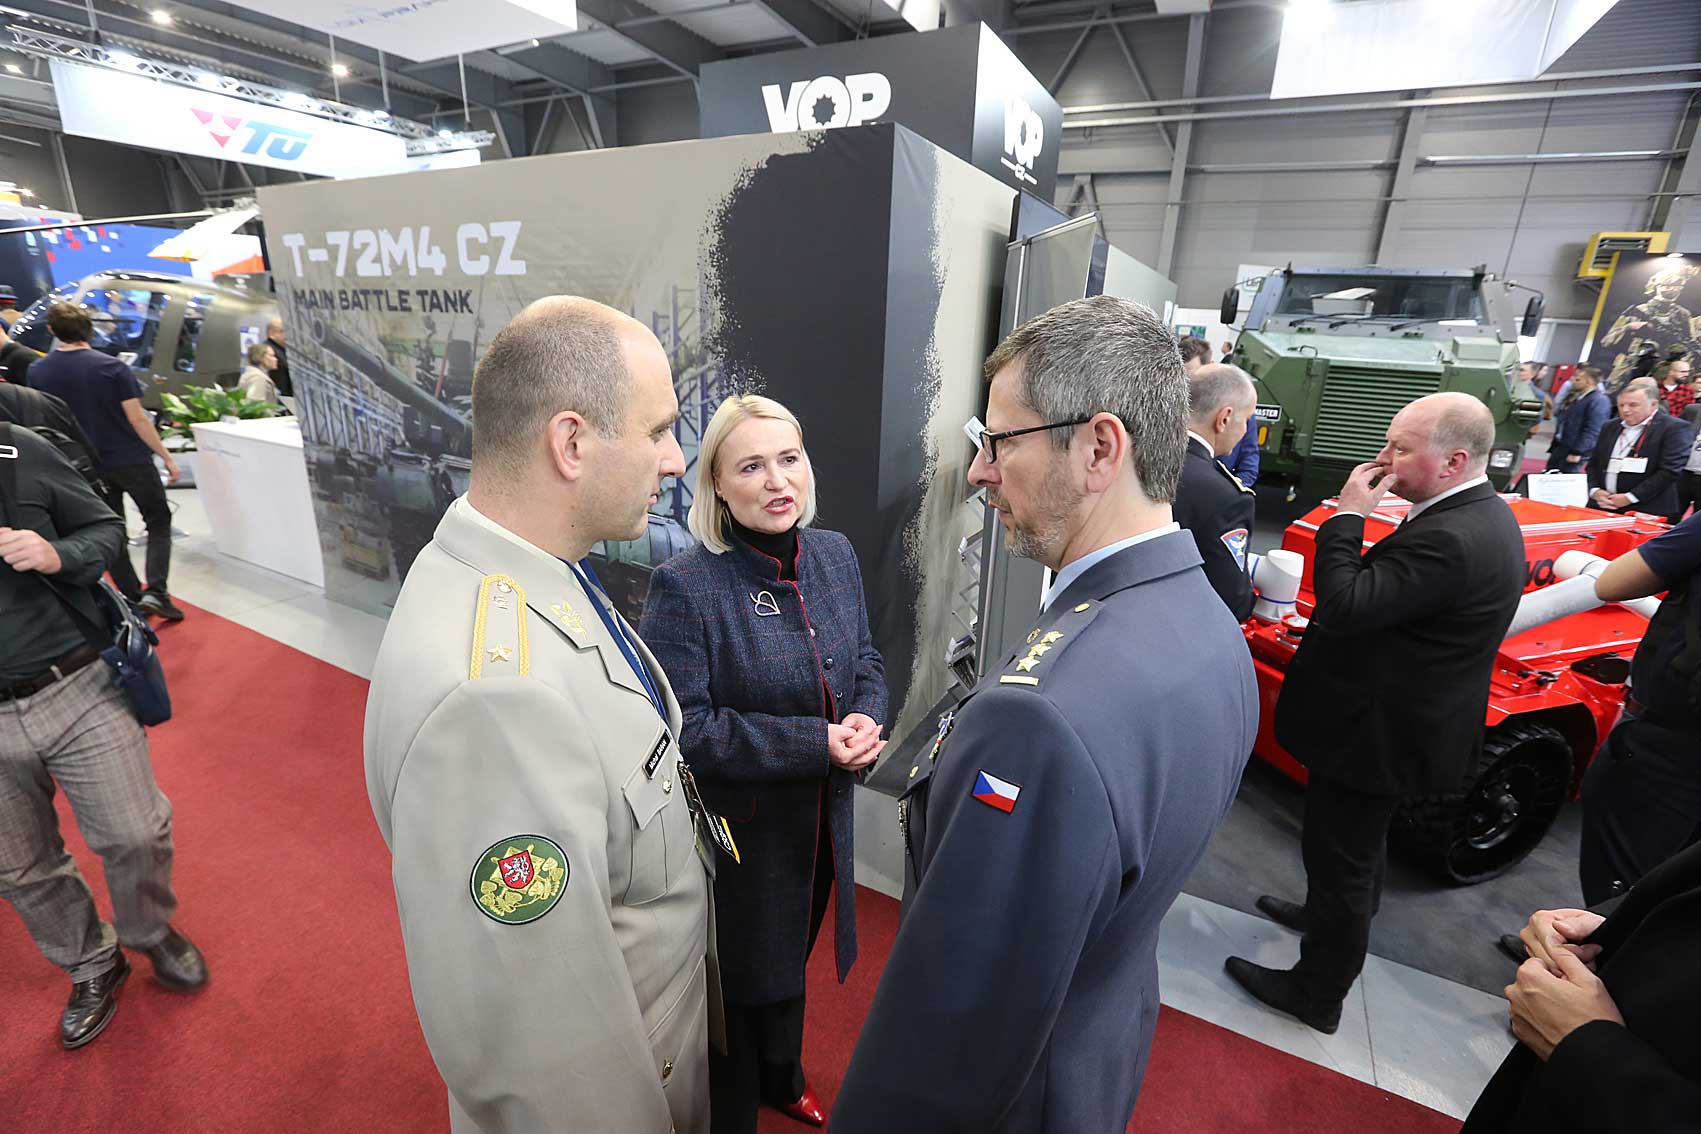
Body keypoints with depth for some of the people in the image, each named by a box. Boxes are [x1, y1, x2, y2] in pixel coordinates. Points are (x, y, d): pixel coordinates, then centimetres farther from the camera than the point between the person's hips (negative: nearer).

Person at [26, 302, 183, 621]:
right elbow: (137, 418, -13)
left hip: (88, 466, 4)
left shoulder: (37, 373, 1)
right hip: (131, 461, -3)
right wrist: (167, 457, -7)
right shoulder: (111, 367, -11)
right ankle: (156, 592, -9)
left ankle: (133, 599, 15)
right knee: (158, 523, 6)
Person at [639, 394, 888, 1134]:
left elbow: (867, 660, 6)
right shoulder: (684, 587, -23)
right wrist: (815, 743, -26)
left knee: (791, 958, 29)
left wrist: (865, 719, -15)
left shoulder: (835, 555, -4)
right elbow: (684, 731, -23)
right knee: (741, 978, 18)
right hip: (738, 830, -6)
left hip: (820, 820, 6)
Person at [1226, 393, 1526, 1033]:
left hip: (1376, 732, -10)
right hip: (1399, 721, 10)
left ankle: (1317, 992, 26)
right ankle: (1337, 918, 53)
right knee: (1360, 843, 30)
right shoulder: (1483, 514, 4)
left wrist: (1348, 516, -24)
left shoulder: (1448, 539, -30)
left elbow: (1344, 607, -30)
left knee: (1339, 854, 7)